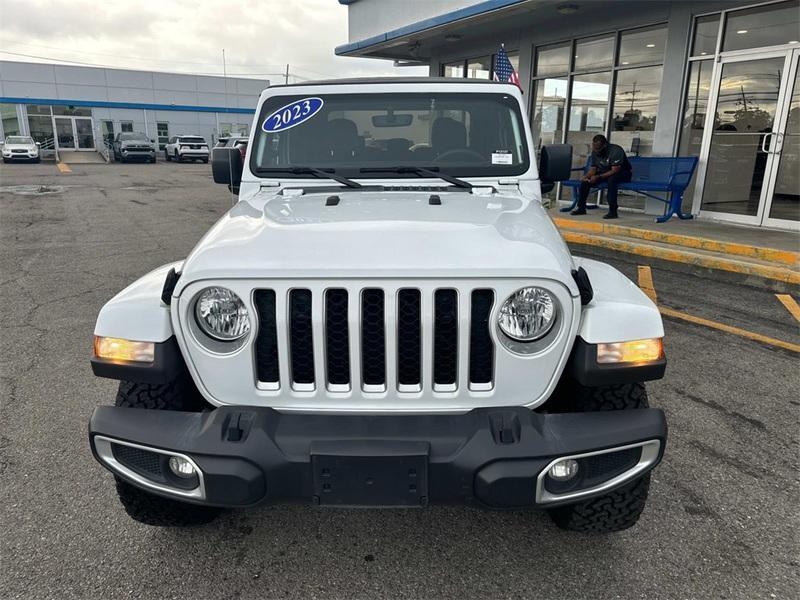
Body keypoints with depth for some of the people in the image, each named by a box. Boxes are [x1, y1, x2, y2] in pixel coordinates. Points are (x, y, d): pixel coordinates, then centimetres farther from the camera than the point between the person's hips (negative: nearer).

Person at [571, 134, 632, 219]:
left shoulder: (616, 151, -26)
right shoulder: (595, 152, -5)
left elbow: (615, 171, -31)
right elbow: (593, 169, -1)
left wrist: (598, 177, -38)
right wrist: (586, 176, -24)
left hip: (623, 173, -7)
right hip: (605, 173, 7)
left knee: (611, 179, -39)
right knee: (585, 180, -11)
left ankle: (613, 211, -36)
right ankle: (581, 208, -1)